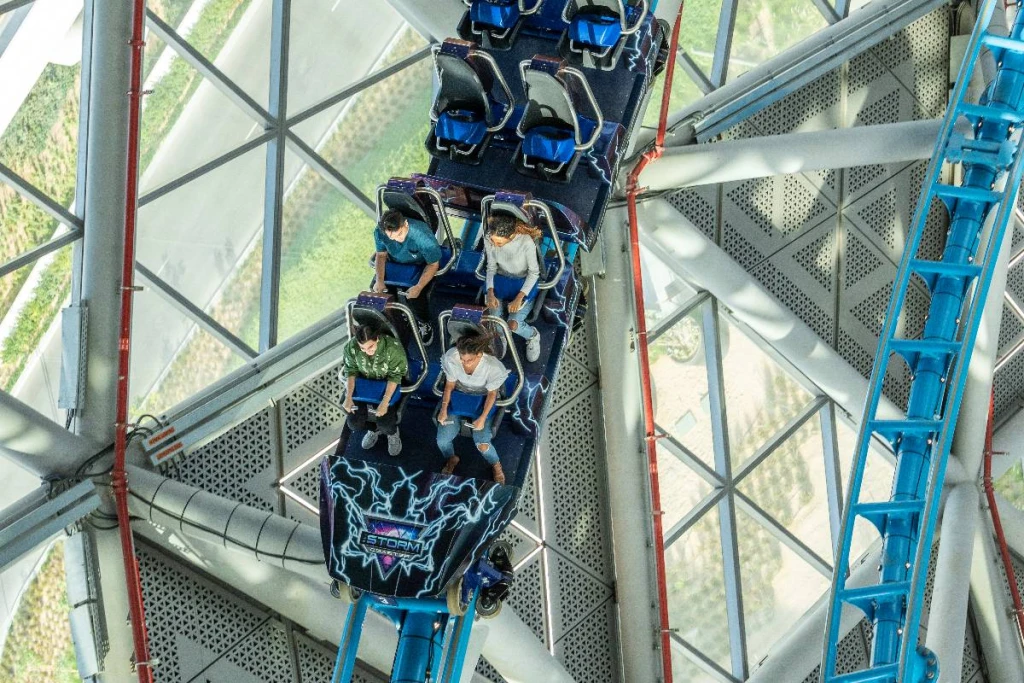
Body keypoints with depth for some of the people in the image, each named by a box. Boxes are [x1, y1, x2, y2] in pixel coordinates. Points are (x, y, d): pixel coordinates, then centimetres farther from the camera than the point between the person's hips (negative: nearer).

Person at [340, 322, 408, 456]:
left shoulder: (393, 347, -32)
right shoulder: (352, 346, -23)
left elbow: (395, 376, -21)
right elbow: (351, 371, -7)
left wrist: (385, 402, -27)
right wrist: (348, 397, -18)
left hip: (389, 385, -3)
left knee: (385, 424, -20)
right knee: (354, 423, -11)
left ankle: (392, 432, 21)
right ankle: (374, 429, 26)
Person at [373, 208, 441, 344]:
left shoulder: (422, 235, -37)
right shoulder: (379, 232, -25)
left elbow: (433, 264, -23)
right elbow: (381, 254, -5)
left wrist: (419, 287, -34)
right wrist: (379, 280, -19)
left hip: (421, 267, -4)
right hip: (396, 264, 4)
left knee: (415, 296, -27)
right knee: (377, 288, -16)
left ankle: (425, 324, 5)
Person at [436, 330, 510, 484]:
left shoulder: (492, 366, -34)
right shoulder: (451, 357, -28)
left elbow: (492, 393, -15)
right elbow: (450, 385, -9)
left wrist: (483, 417, -22)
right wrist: (444, 408, -16)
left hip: (483, 398, -2)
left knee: (482, 443, -16)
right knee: (442, 439, -8)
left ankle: (496, 464, 20)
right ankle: (451, 458, 29)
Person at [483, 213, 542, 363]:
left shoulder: (526, 242, -30)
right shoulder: (489, 237, -19)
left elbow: (533, 272, -17)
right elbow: (491, 267, -5)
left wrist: (519, 297, -25)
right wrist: (490, 292, -19)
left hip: (525, 282, -3)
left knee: (513, 324, -21)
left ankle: (533, 335, 15)